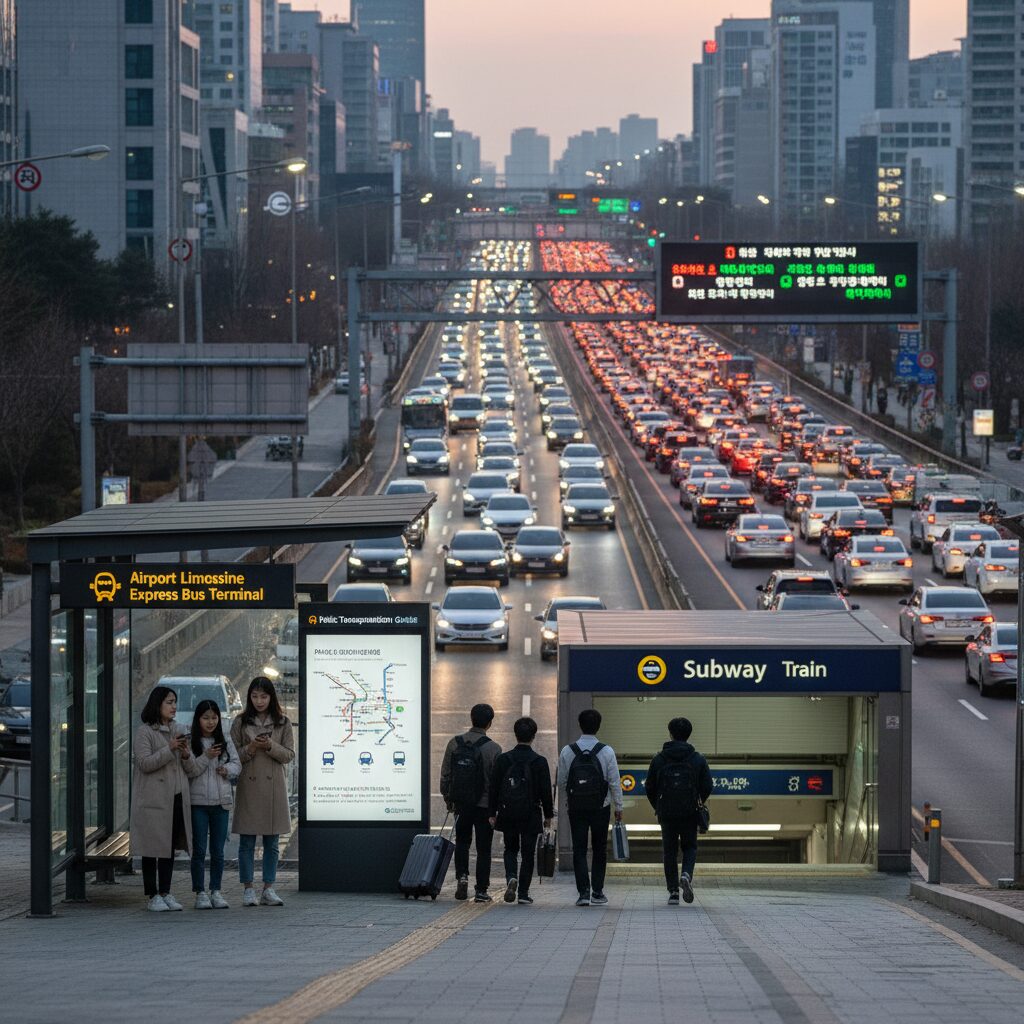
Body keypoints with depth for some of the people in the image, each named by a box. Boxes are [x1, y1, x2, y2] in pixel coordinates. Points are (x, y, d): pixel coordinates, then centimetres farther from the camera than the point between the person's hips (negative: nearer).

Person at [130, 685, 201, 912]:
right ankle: (153, 896, 2)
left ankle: (166, 893, 14)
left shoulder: (179, 731, 16)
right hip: (153, 799, -6)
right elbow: (145, 763, -14)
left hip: (176, 798, 6)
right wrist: (169, 749, -18)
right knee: (152, 849, -2)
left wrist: (186, 754, -6)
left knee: (170, 848, 8)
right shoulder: (145, 732, -2)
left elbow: (192, 770, 15)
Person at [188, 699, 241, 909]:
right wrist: (206, 757, -19)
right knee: (199, 850, -1)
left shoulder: (226, 742, 9)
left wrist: (227, 769, -9)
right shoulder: (191, 743, -3)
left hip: (221, 802, 3)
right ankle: (200, 893, 4)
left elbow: (237, 764, 11)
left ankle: (216, 891, 14)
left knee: (218, 851, 7)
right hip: (198, 802, -3)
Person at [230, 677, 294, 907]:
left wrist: (270, 746, -13)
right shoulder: (240, 723, 4)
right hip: (248, 785, -1)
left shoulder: (282, 723, 7)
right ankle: (248, 890, 4)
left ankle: (268, 889, 10)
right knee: (247, 842, -1)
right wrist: (251, 748, -14)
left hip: (274, 786, 1)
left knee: (272, 842, 4)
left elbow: (289, 755, 5)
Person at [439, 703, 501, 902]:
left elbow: (445, 775, 4)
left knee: (462, 841, 21)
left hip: (461, 803, 3)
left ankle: (462, 875, 1)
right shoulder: (493, 749, -11)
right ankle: (481, 891, 4)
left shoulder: (454, 743, -1)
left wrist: (448, 798, 16)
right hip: (485, 804, -3)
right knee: (483, 848, 5)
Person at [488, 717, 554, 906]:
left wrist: (492, 813, 7)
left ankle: (511, 878, -10)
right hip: (531, 815, -2)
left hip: (508, 813, 2)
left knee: (510, 849, 16)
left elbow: (493, 789, 0)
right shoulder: (540, 762, -7)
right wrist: (548, 815, 6)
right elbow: (546, 791, -4)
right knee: (528, 853, 7)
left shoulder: (503, 759, -2)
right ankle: (523, 892, 6)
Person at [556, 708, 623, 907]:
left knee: (579, 850, 2)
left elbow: (561, 782, 2)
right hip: (600, 808, 0)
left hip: (576, 808, 0)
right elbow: (615, 782, -5)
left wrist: (567, 802, 17)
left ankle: (584, 892, -9)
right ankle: (597, 892, 10)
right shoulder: (606, 752, -7)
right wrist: (619, 807, 4)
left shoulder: (567, 752, -3)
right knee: (599, 849, 11)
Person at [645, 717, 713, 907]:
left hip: (666, 813, 0)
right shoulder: (698, 760, -1)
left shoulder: (659, 759, 0)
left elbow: (650, 787, 3)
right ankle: (686, 875, -14)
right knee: (690, 847, 14)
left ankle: (673, 892, 3)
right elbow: (707, 787, -1)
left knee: (670, 851, 8)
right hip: (689, 813, 0)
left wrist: (658, 807, 18)